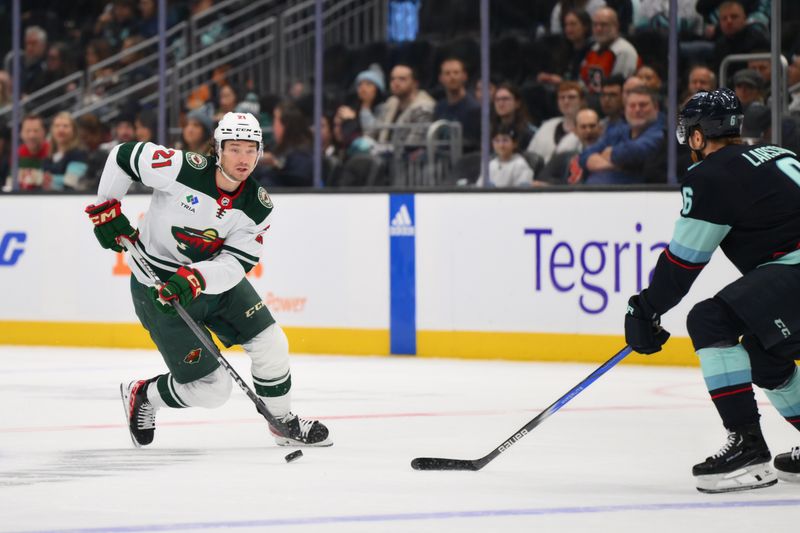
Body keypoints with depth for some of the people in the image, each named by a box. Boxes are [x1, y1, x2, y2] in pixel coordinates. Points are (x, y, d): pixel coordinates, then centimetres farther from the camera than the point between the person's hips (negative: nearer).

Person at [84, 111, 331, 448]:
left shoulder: (257, 206, -10)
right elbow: (123, 156, -14)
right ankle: (142, 397, 21)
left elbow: (236, 263, -17)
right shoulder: (182, 169, -25)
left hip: (215, 279, 5)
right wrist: (106, 210, -13)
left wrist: (193, 279, -34)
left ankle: (285, 423, 23)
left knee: (270, 344, -1)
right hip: (157, 285, -5)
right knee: (210, 388, -7)